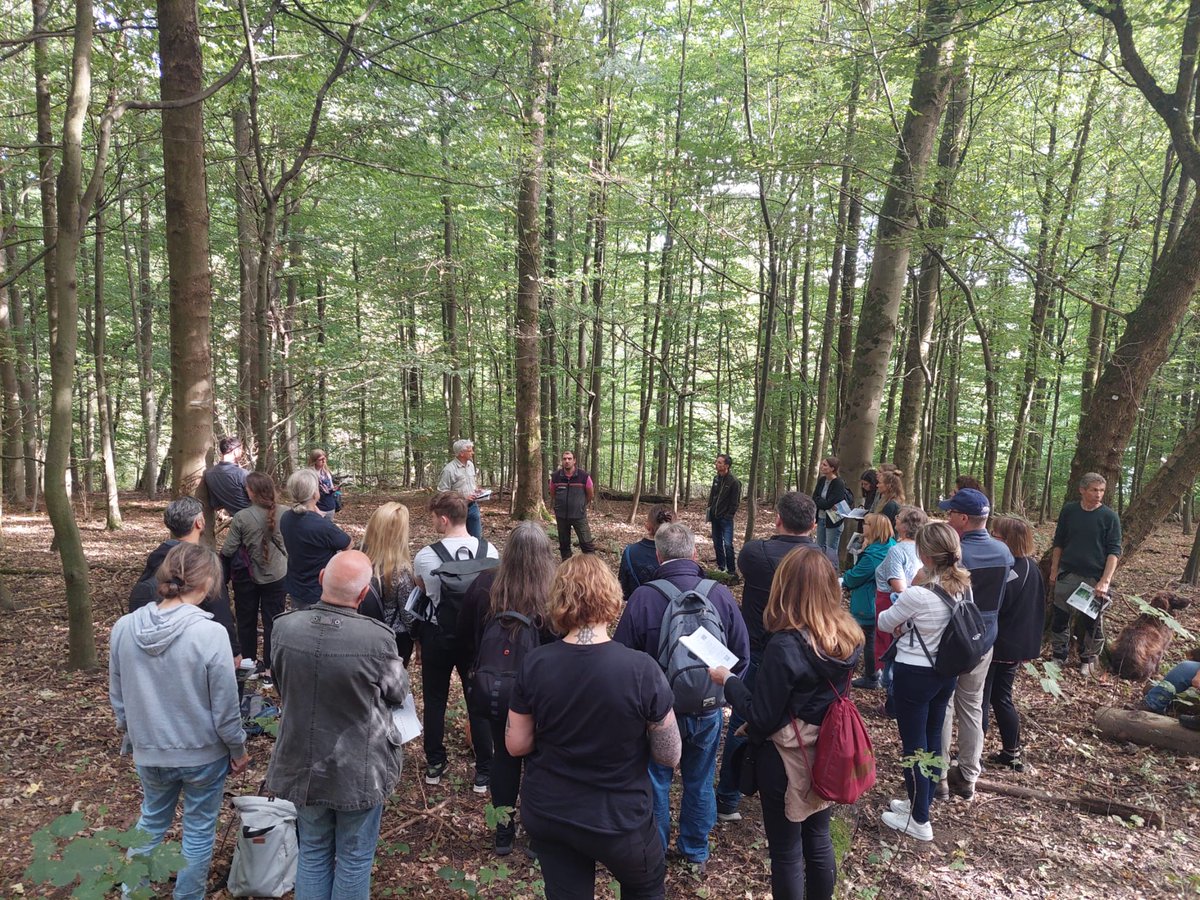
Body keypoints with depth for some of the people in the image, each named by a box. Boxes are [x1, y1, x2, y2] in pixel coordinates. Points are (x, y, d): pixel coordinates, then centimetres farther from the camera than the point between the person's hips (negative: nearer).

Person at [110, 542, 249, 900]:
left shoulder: (124, 628, -13)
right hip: (203, 754, -4)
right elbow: (225, 707, -18)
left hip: (149, 751, 4)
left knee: (151, 821, 28)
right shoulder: (210, 634, -27)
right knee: (199, 831, 17)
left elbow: (117, 697, 2)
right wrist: (239, 750, -1)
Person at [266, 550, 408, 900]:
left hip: (303, 764, 4)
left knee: (313, 853, 24)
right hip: (359, 769, -3)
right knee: (354, 859, 18)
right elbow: (398, 693, -9)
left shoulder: (284, 627, -17)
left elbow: (282, 683, 2)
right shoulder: (377, 638, -28)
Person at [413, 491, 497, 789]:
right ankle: (484, 772, 22)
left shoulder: (424, 557, -16)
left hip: (437, 636, -1)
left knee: (435, 701, 19)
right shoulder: (490, 551, -11)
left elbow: (421, 588, 3)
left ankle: (434, 765, 32)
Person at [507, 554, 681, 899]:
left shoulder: (534, 665, -16)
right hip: (618, 819, -2)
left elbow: (516, 745, -4)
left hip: (546, 815, 3)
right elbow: (670, 757, -13)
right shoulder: (642, 670, -24)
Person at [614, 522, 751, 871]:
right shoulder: (721, 595, -13)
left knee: (655, 782, 18)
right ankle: (696, 851, 41)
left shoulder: (642, 597, -21)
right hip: (707, 711, 3)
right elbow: (742, 655, -5)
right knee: (700, 782, 22)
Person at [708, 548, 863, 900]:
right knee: (818, 839, 24)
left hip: (787, 760, -6)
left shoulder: (785, 646, -28)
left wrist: (728, 680, -9)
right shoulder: (848, 636, -7)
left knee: (786, 852, 12)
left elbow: (761, 718, -21)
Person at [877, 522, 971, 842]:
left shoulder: (918, 594, -27)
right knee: (932, 739, 20)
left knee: (913, 745, 7)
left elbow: (884, 622, -9)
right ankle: (920, 802, 37)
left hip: (914, 675, -7)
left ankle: (919, 821, 19)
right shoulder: (964, 587, -5)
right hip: (946, 672, 7)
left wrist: (901, 622, 9)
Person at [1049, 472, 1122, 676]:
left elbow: (1114, 551, -8)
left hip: (1095, 579, -2)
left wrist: (1105, 581, -17)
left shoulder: (1109, 517, -5)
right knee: (1060, 618, 7)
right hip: (1067, 575, 2)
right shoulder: (1068, 511, 2)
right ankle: (1059, 657, 22)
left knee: (1093, 623, 6)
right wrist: (1053, 571, 8)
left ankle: (1088, 661, 22)